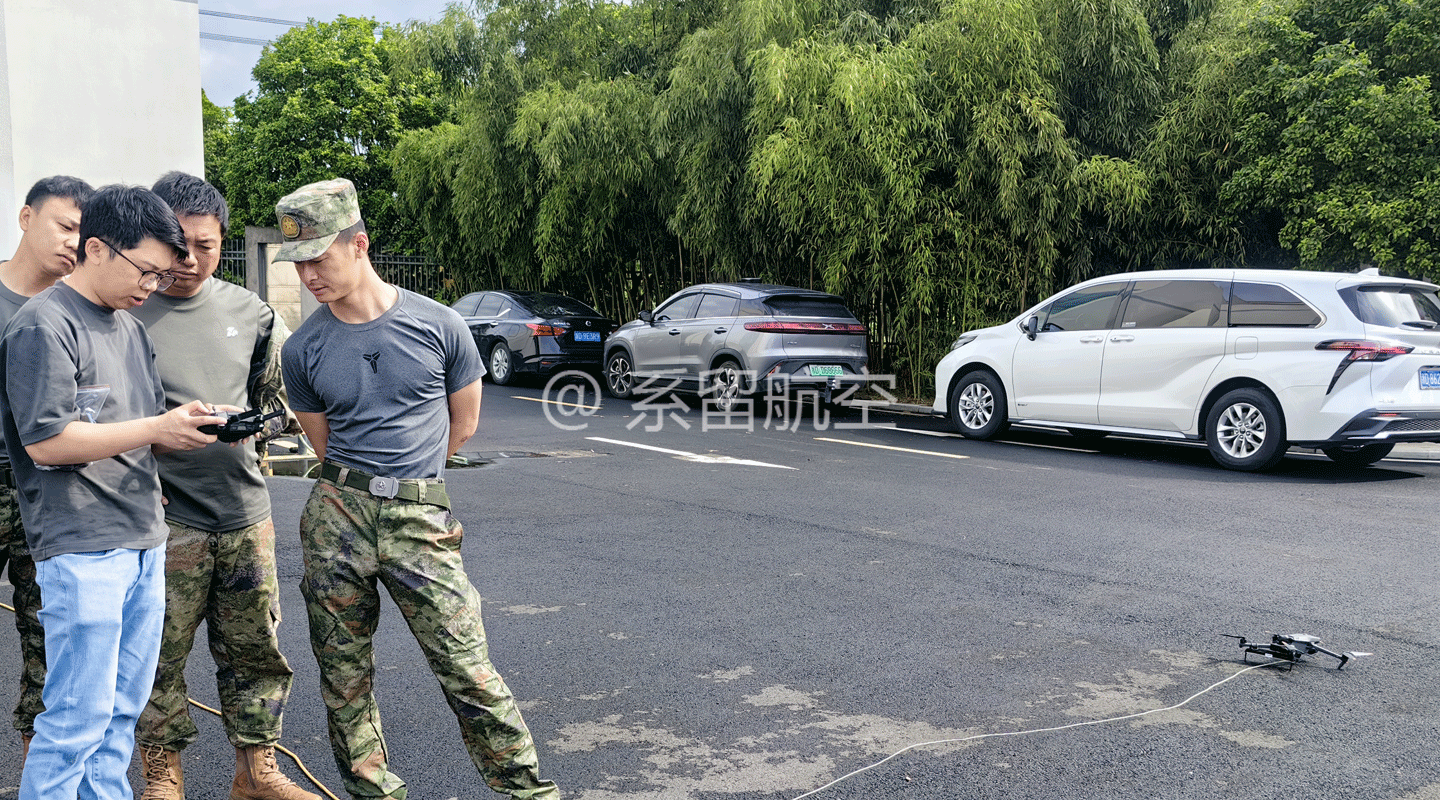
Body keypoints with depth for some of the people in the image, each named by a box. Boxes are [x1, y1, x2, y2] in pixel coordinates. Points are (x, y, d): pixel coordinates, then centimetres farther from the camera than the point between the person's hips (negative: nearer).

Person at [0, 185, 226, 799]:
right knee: (79, 716, -3)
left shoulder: (131, 331, 17)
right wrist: (156, 428, -19)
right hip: (82, 549, -8)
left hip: (145, 542, 8)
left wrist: (198, 426, 0)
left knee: (124, 707, 12)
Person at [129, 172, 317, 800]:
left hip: (245, 512, 4)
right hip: (166, 519, -4)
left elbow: (277, 400, 15)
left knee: (256, 651, 10)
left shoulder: (249, 311, 8)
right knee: (160, 657, 4)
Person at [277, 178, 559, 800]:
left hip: (421, 516, -2)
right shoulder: (303, 349, 5)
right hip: (336, 514, 3)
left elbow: (464, 423, 12)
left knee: (467, 669, -6)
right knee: (343, 676, 8)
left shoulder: (439, 326, -1)